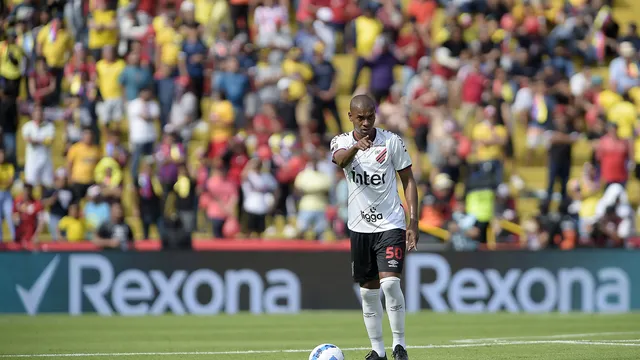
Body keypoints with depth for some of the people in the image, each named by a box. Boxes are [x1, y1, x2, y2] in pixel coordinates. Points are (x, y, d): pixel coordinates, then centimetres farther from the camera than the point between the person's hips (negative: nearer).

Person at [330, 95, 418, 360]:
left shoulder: (392, 141, -4)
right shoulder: (341, 142, -1)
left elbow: (408, 180, 2)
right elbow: (340, 159, -26)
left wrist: (413, 221, -5)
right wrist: (356, 146, -49)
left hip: (390, 224, -3)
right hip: (359, 226, 3)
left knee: (390, 282, -18)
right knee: (368, 291, 8)